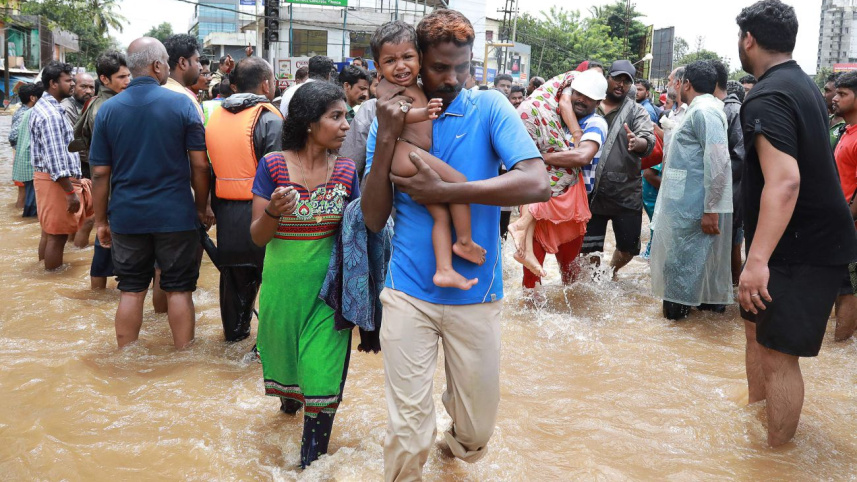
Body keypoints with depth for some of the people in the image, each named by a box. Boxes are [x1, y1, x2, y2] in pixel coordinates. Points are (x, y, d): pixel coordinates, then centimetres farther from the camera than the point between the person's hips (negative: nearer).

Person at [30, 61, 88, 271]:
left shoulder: (45, 106, 13)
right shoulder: (51, 114, -20)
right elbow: (55, 158, -25)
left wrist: (73, 182, 22)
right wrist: (70, 192, -24)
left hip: (48, 177, 10)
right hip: (56, 180, -10)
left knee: (49, 232, 17)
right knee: (57, 235, -3)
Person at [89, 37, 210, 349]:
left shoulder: (108, 109, 0)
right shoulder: (182, 103, -7)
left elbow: (100, 173, 1)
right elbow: (200, 164, -7)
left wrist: (101, 220, 9)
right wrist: (202, 208, 5)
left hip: (127, 217, 3)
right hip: (175, 215, -2)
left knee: (131, 291, 11)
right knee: (179, 289, 8)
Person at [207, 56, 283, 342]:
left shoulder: (215, 115, 6)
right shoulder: (269, 119, -15)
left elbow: (209, 168, 11)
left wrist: (212, 207, 18)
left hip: (225, 211, 6)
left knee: (233, 275, 18)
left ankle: (234, 330, 32)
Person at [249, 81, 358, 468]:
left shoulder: (345, 170, -2)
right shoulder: (273, 165, -9)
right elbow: (257, 237, -9)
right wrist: (274, 211, -29)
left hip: (328, 283, 1)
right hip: (283, 280, 0)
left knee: (321, 370, -3)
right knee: (284, 349, 19)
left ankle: (312, 455, 14)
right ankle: (288, 395, 55)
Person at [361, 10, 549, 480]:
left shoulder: (488, 108, -5)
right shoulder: (390, 119, 1)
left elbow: (537, 183, -20)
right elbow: (374, 220, -5)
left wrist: (444, 191, -21)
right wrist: (386, 139, -17)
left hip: (476, 294, 0)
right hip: (409, 294, 0)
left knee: (477, 427, 15)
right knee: (406, 436, 1)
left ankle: (457, 443, 49)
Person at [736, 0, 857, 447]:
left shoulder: (766, 98, -20)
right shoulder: (804, 84, 13)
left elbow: (784, 181, -31)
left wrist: (758, 259, -34)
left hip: (800, 248, -10)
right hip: (815, 237, 10)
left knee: (778, 354, -5)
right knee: (758, 329, 20)